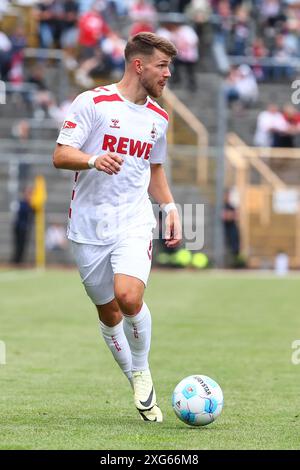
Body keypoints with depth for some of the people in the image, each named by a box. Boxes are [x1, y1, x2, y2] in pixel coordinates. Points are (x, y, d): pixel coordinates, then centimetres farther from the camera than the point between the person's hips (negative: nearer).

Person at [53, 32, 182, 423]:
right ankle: (139, 388, 22)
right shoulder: (92, 102, -5)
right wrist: (94, 160, -27)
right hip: (89, 226, -2)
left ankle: (142, 372, 1)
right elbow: (60, 156, -8)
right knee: (108, 313, 5)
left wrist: (170, 206, 12)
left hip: (134, 222, 2)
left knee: (129, 298, -22)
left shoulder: (158, 118, 12)